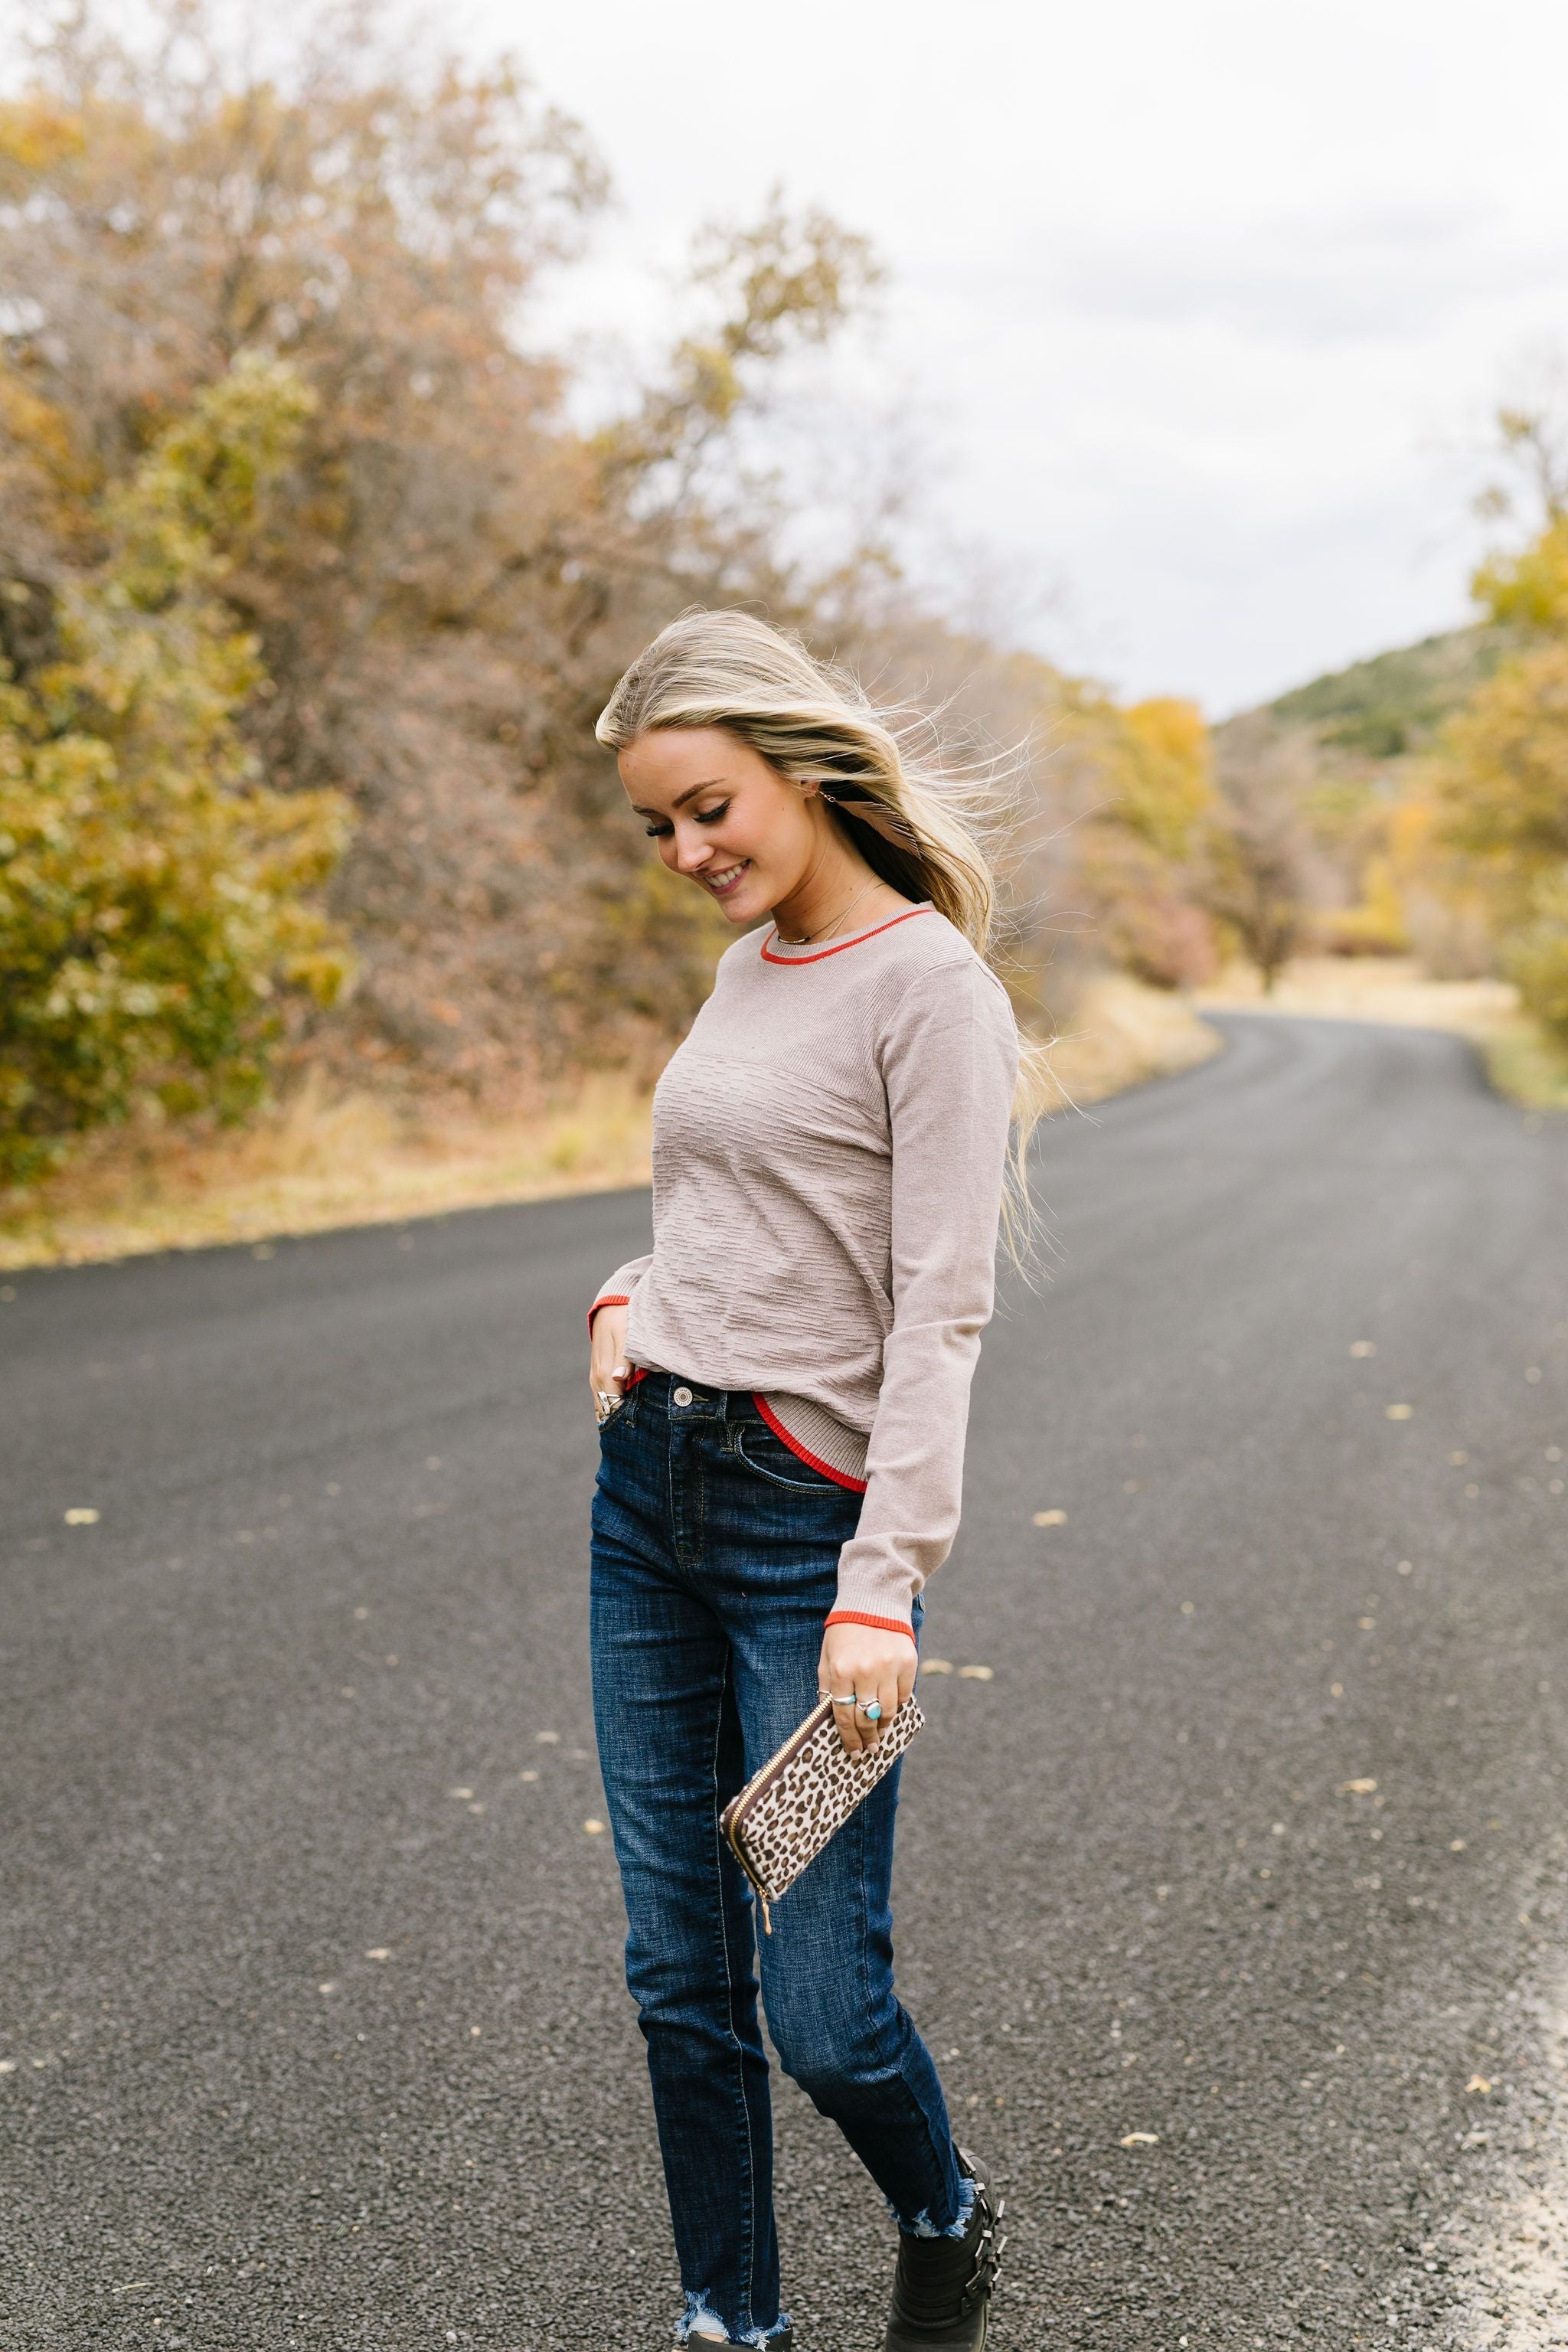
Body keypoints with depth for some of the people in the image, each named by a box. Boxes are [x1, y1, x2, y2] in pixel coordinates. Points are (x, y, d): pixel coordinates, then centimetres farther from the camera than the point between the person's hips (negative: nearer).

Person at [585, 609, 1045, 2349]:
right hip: (649, 1489, 7)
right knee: (679, 1981, 11)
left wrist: (885, 1585, -19)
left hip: (807, 1510, -7)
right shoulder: (745, 971, 13)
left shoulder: (928, 983, -10)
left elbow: (939, 1310, -15)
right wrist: (629, 1294, 6)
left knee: (822, 2011, -1)